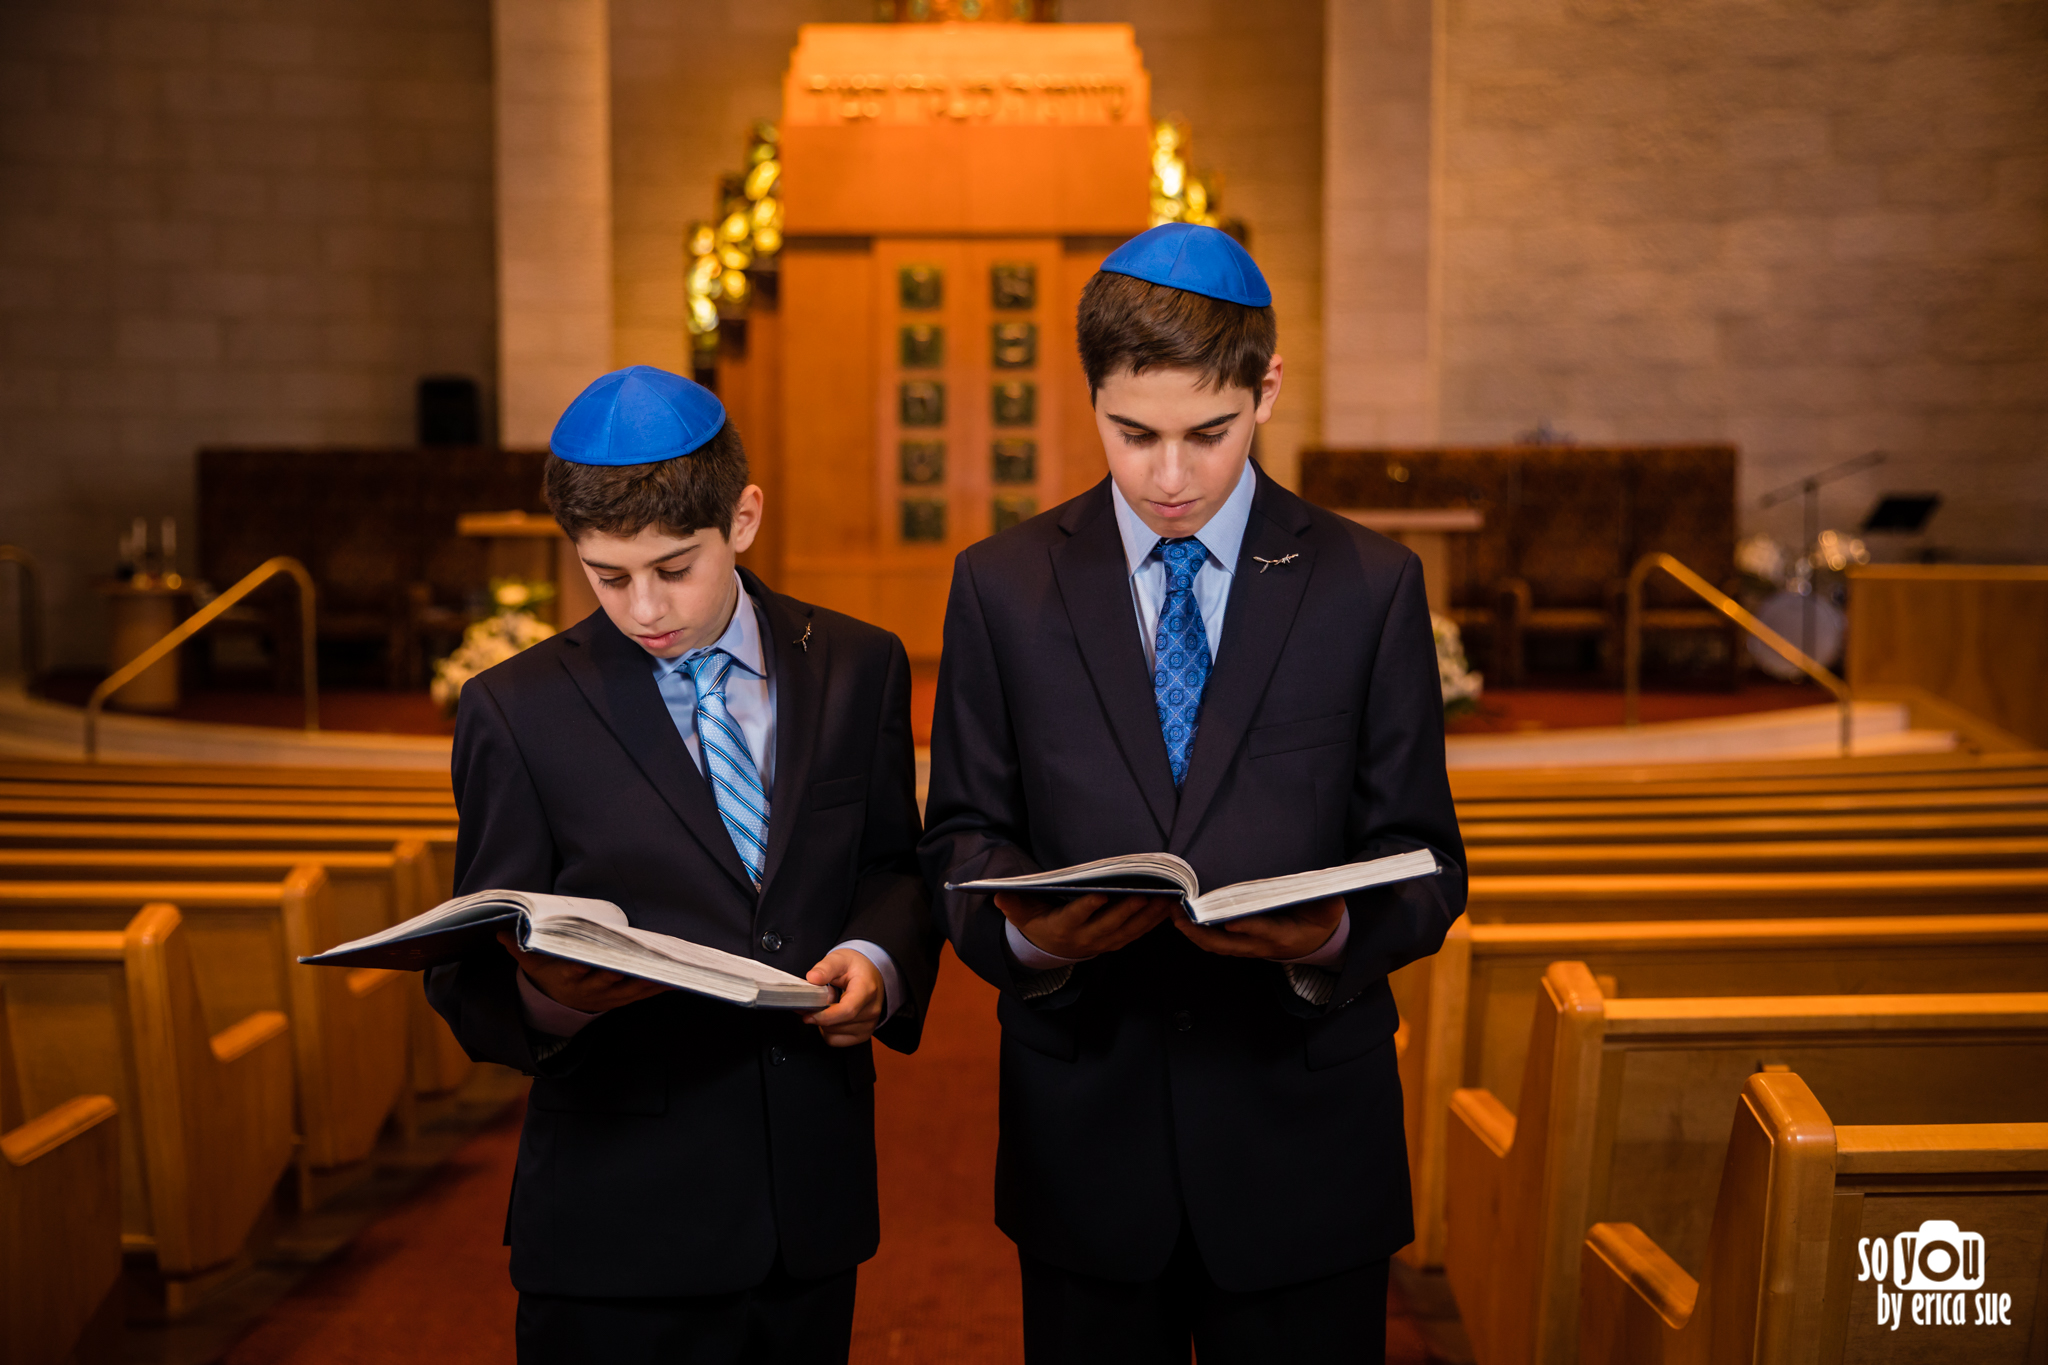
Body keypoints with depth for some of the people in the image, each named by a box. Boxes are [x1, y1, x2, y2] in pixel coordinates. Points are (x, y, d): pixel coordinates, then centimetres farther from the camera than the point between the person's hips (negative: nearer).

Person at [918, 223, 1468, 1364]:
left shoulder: (1370, 587, 0)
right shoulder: (1002, 587, 2)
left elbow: (1425, 865, 0)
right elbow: (963, 835, 4)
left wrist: (1335, 935, -22)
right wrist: (1023, 925, -18)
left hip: (1304, 1141, 0)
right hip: (1083, 1138, 1)